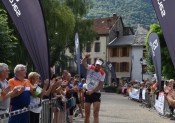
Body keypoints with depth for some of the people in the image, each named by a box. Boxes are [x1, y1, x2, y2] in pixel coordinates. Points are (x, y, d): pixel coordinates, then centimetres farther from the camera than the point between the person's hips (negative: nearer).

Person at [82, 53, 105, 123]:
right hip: (88, 93, 1)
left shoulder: (102, 73, -5)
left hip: (96, 94, -1)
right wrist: (86, 57, -46)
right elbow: (83, 63, -25)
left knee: (96, 113, -7)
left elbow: (100, 86, -8)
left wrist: (92, 91, -18)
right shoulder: (90, 68, -5)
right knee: (87, 113, 8)